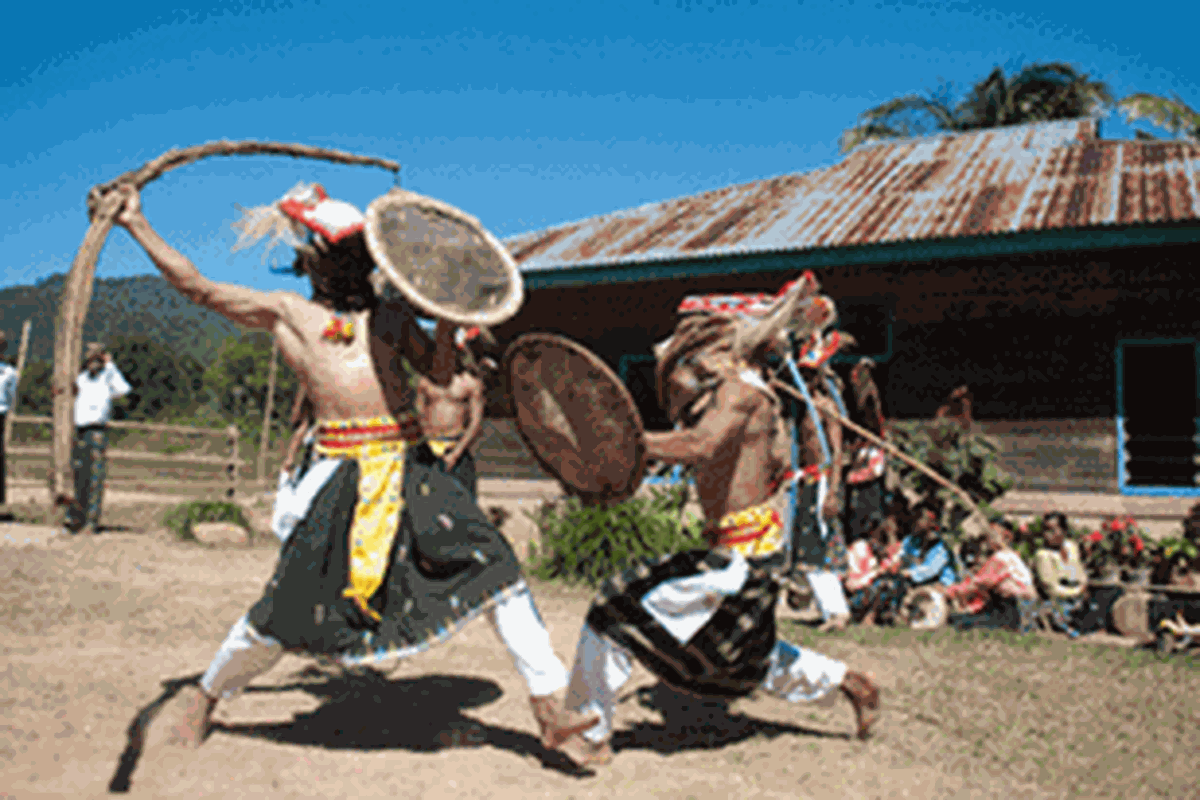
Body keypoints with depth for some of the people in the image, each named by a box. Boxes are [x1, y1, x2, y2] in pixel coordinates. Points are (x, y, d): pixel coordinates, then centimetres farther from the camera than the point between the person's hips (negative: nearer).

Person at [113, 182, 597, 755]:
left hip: (409, 465, 3)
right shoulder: (285, 313, 11)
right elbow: (195, 287, 9)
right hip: (342, 473, -3)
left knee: (493, 566, -7)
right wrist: (138, 226, 9)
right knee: (289, 608, 2)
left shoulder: (390, 314, 19)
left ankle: (550, 705, 1)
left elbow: (441, 372, 14)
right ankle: (206, 696, 30)